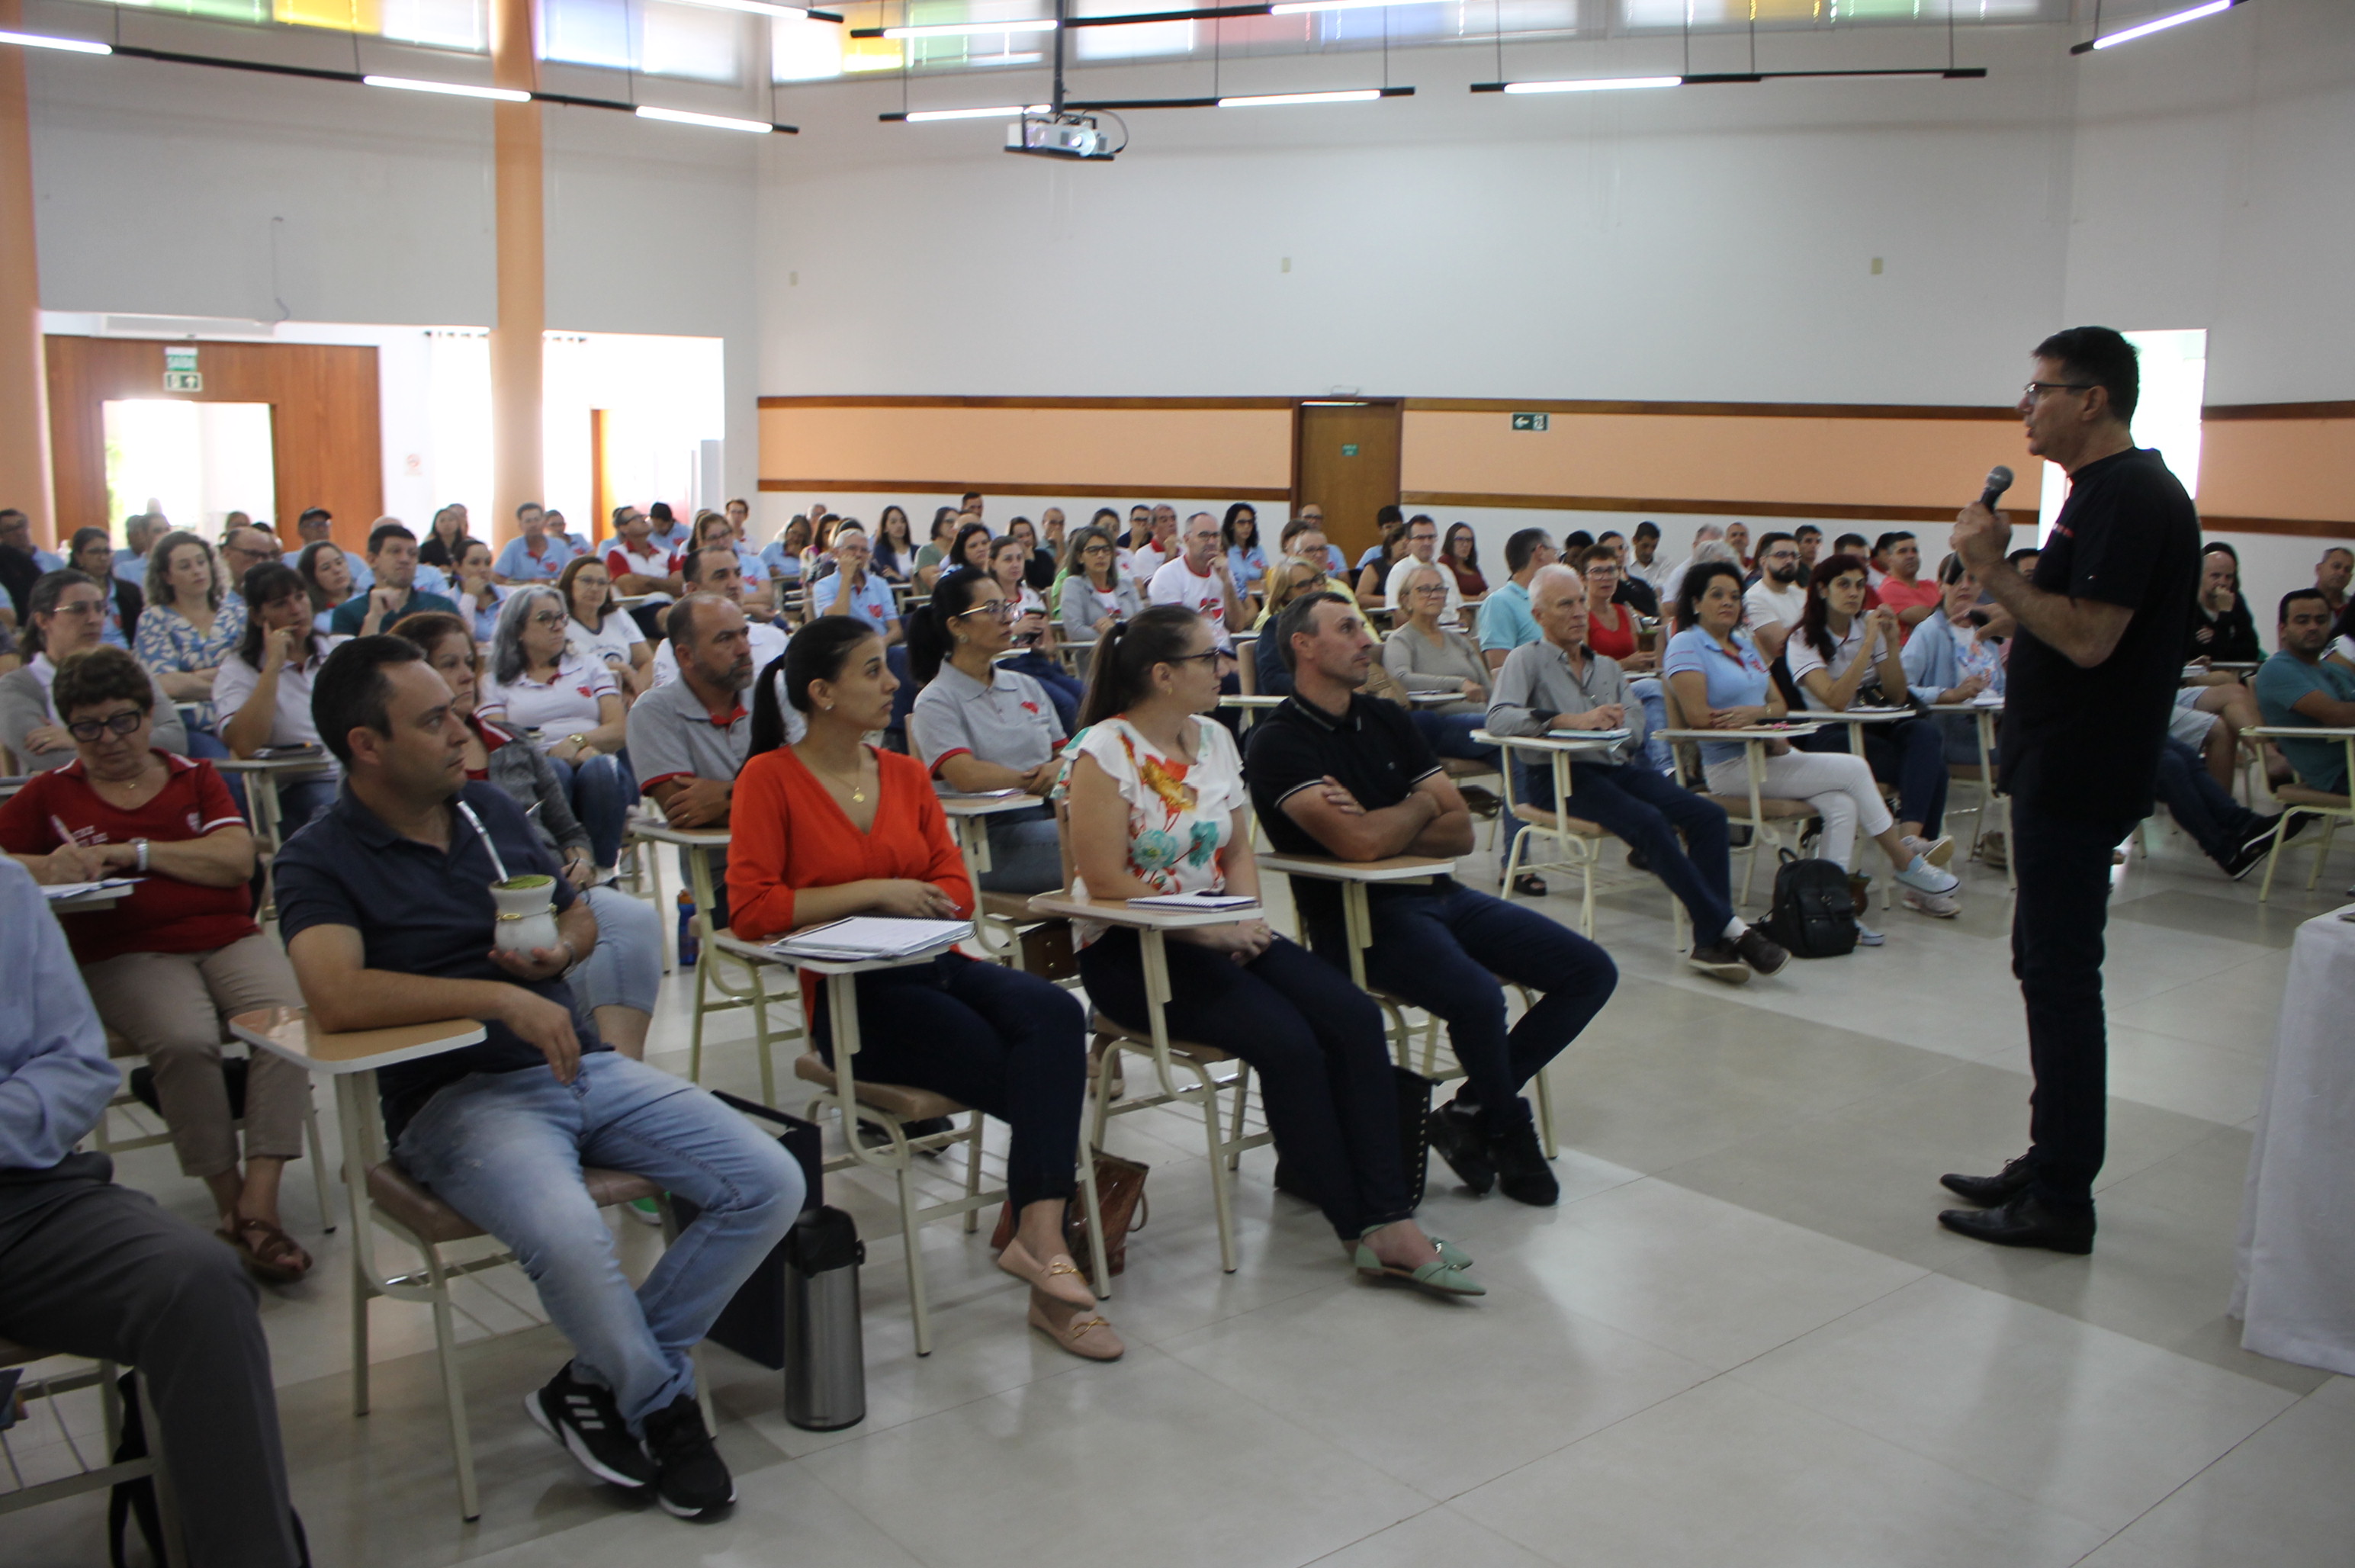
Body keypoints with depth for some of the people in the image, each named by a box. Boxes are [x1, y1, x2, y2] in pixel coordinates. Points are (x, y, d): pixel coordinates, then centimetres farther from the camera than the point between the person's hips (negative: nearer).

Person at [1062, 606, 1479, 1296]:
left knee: (1354, 1014, -18)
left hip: (1220, 931, 7)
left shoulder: (1215, 740, 11)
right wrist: (1210, 930, -19)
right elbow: (1105, 883, -16)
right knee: (1287, 1041, -27)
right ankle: (1363, 1232, -14)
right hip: (1128, 950, -7)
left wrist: (1247, 915, -6)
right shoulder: (1103, 754, -11)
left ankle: (1391, 1220, -18)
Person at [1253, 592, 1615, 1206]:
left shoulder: (1387, 719, 14)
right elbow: (1359, 843, -23)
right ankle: (1508, 1130, 0)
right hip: (1359, 915, -8)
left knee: (1590, 971, -1)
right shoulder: (1279, 741, -9)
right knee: (1478, 995, -32)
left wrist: (1383, 829, -10)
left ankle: (1472, 1112, 6)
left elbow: (1462, 832, 8)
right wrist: (1421, 806, -3)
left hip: (1439, 894, 8)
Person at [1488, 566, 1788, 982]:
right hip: (1556, 776, -6)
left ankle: (1710, 942, -22)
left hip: (1616, 766, 6)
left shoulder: (1606, 666, 27)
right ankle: (1730, 926, -25)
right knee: (1648, 822, -32)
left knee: (1708, 814, -18)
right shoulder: (1527, 659, 7)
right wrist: (1570, 721, -21)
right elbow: (1499, 718, -11)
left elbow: (1637, 721, 14)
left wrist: (1620, 724, -10)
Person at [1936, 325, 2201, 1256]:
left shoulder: (2132, 497, -16)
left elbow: (2089, 637, -24)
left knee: (2060, 976, -5)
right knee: (2048, 969, 15)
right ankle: (2048, 1166, 26)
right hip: (2059, 769, 11)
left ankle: (2060, 1202, 2)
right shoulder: (2106, 491, 16)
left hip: (2080, 779, -11)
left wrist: (1993, 570, -18)